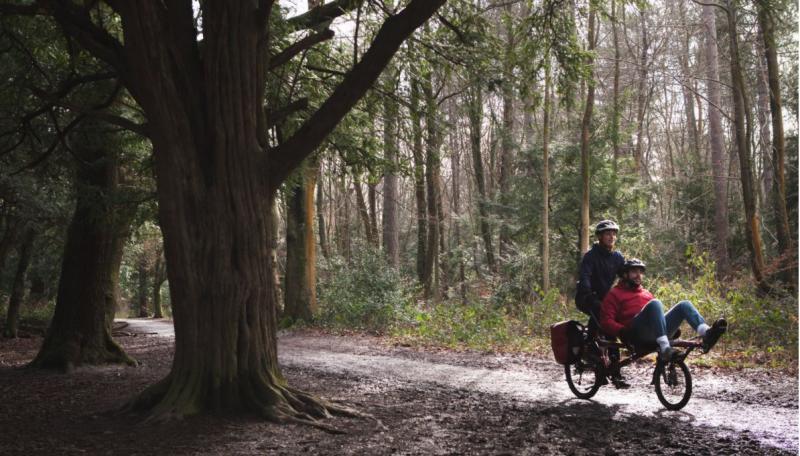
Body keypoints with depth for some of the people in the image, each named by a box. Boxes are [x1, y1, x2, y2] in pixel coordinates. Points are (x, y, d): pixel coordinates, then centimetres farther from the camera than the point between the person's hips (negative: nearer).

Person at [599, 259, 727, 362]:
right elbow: (606, 321, 1)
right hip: (636, 333, -6)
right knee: (655, 303, -31)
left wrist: (673, 328, 11)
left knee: (684, 305, -13)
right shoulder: (615, 294, 14)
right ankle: (665, 348, -50)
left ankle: (706, 333, -43)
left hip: (656, 333, 6)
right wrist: (622, 331, -18)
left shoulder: (646, 293, 35)